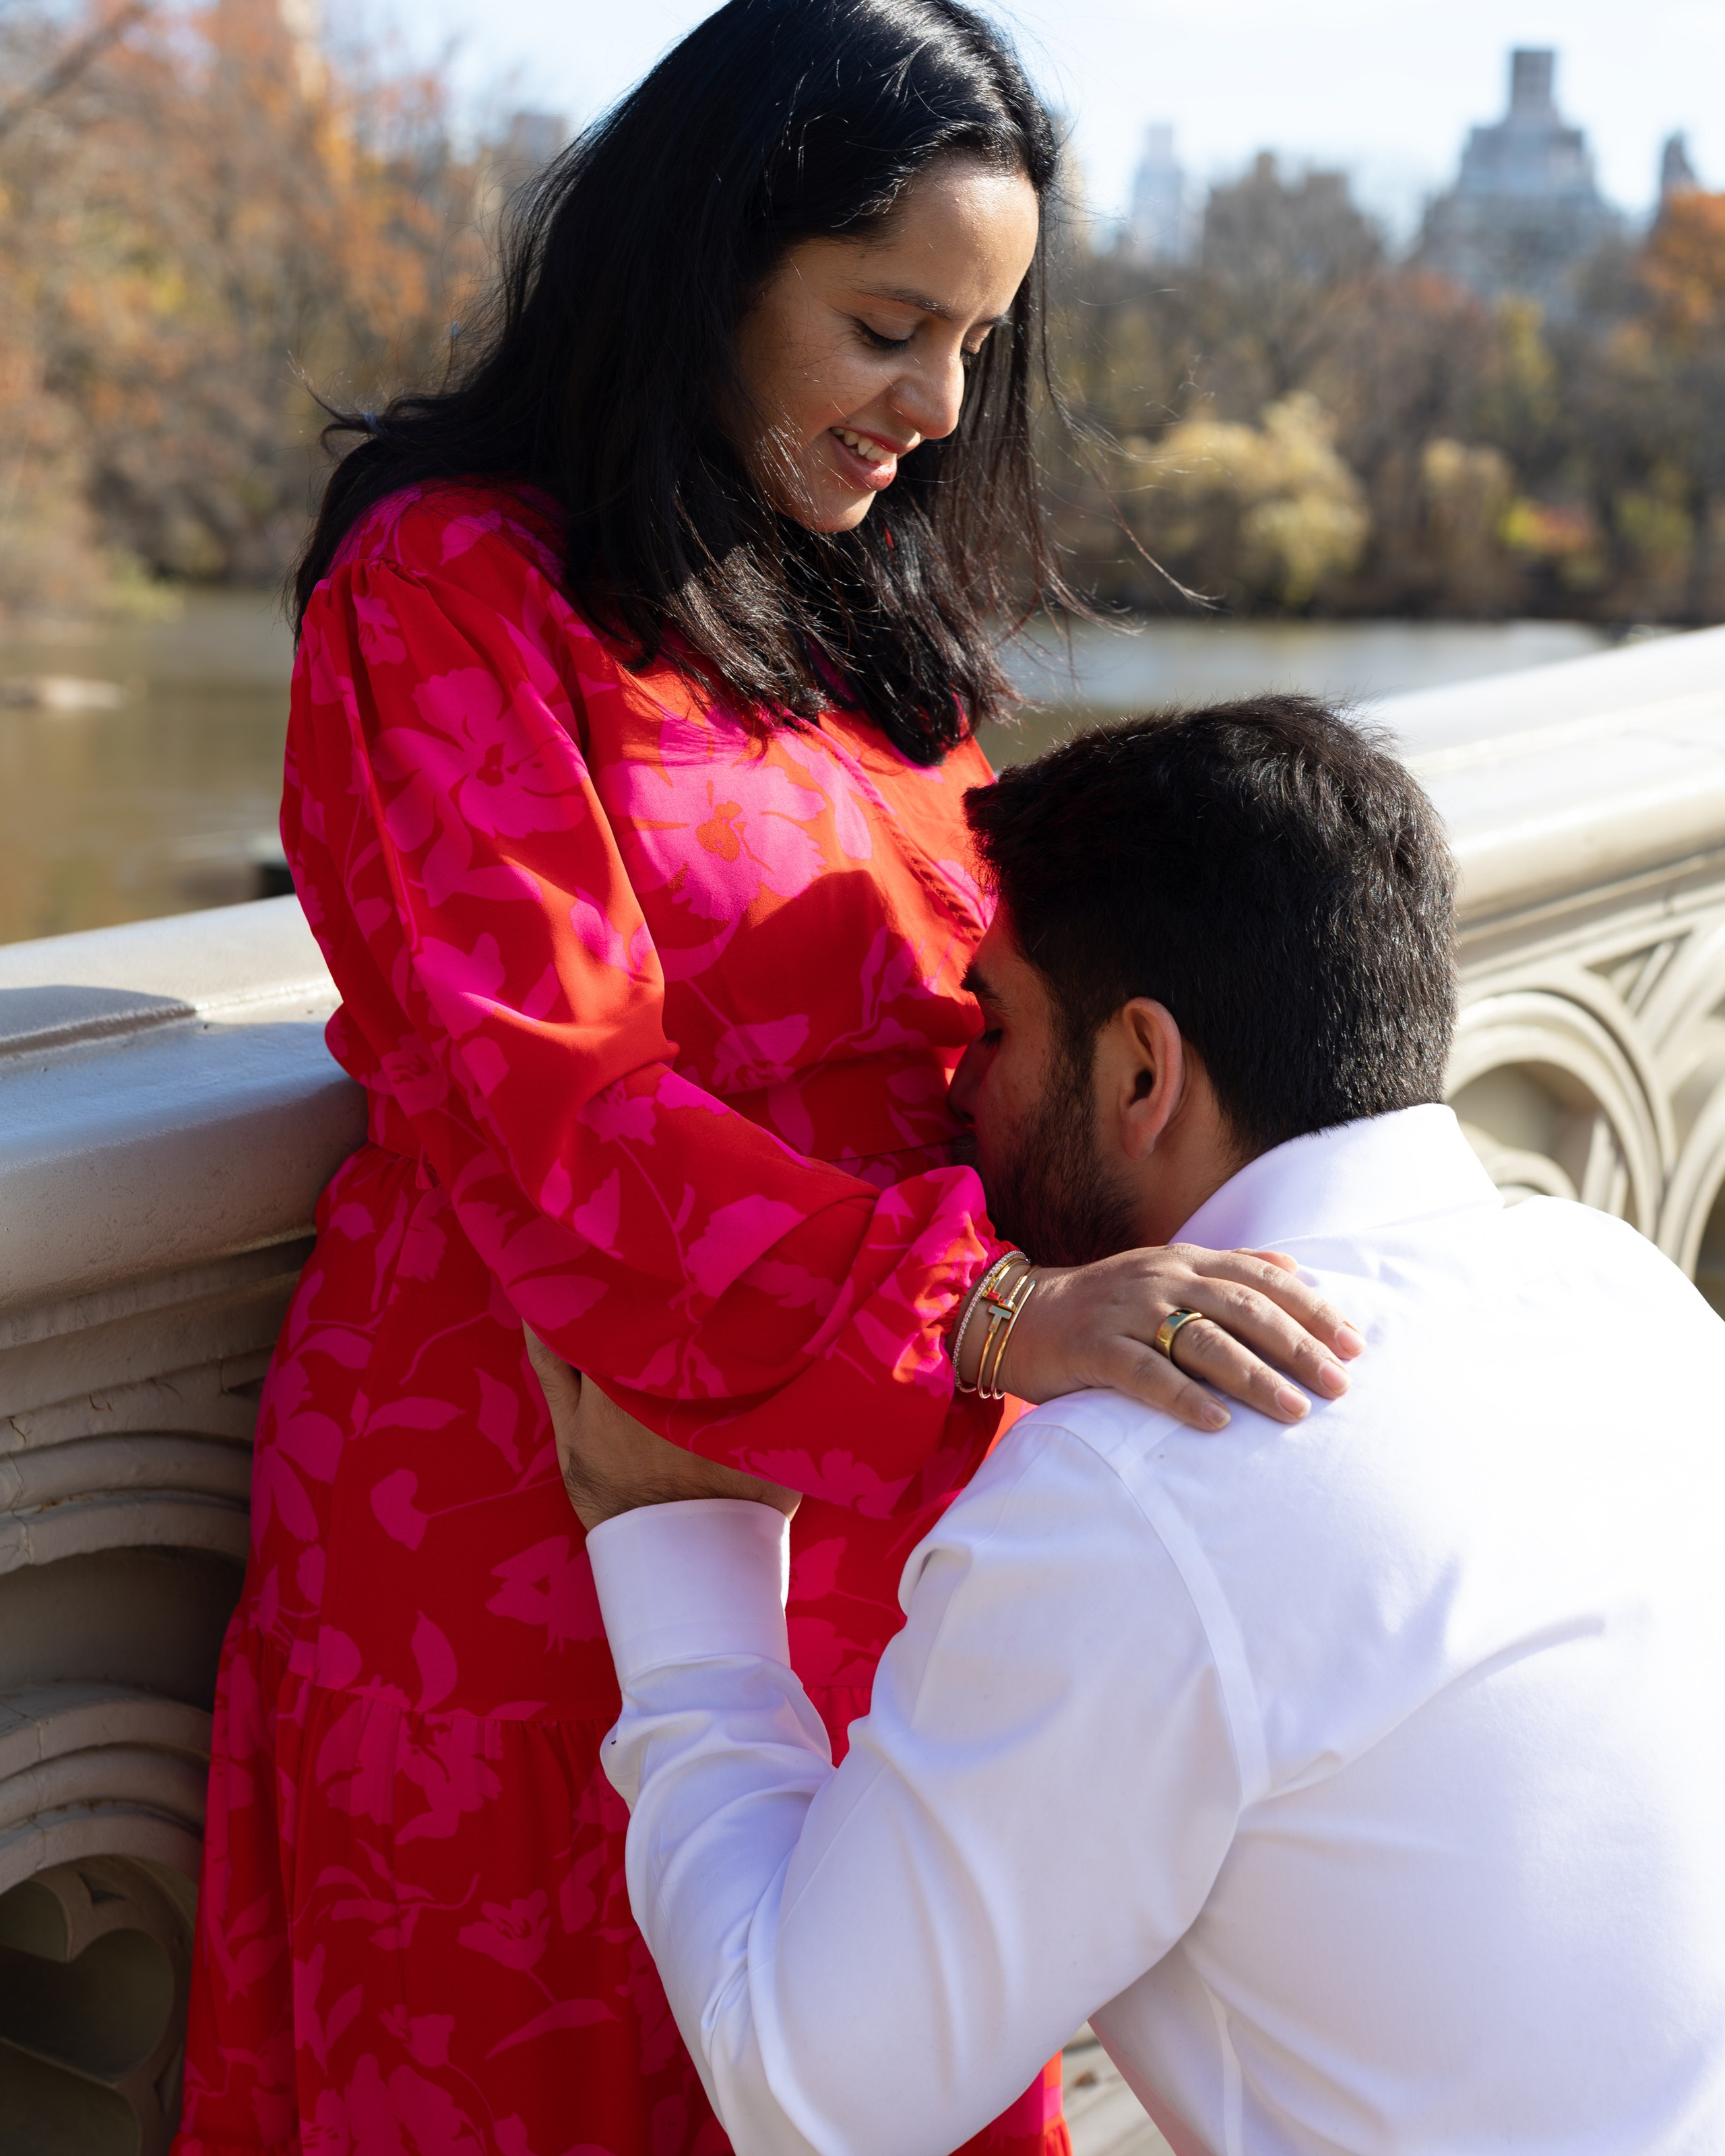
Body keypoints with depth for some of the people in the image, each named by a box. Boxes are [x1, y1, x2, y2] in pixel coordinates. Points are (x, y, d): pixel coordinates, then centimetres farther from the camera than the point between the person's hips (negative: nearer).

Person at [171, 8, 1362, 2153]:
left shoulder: (866, 605, 13)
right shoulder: (449, 589, -10)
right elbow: (547, 1115, -20)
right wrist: (988, 1306, -31)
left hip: (877, 1483, 6)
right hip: (547, 1513, -6)